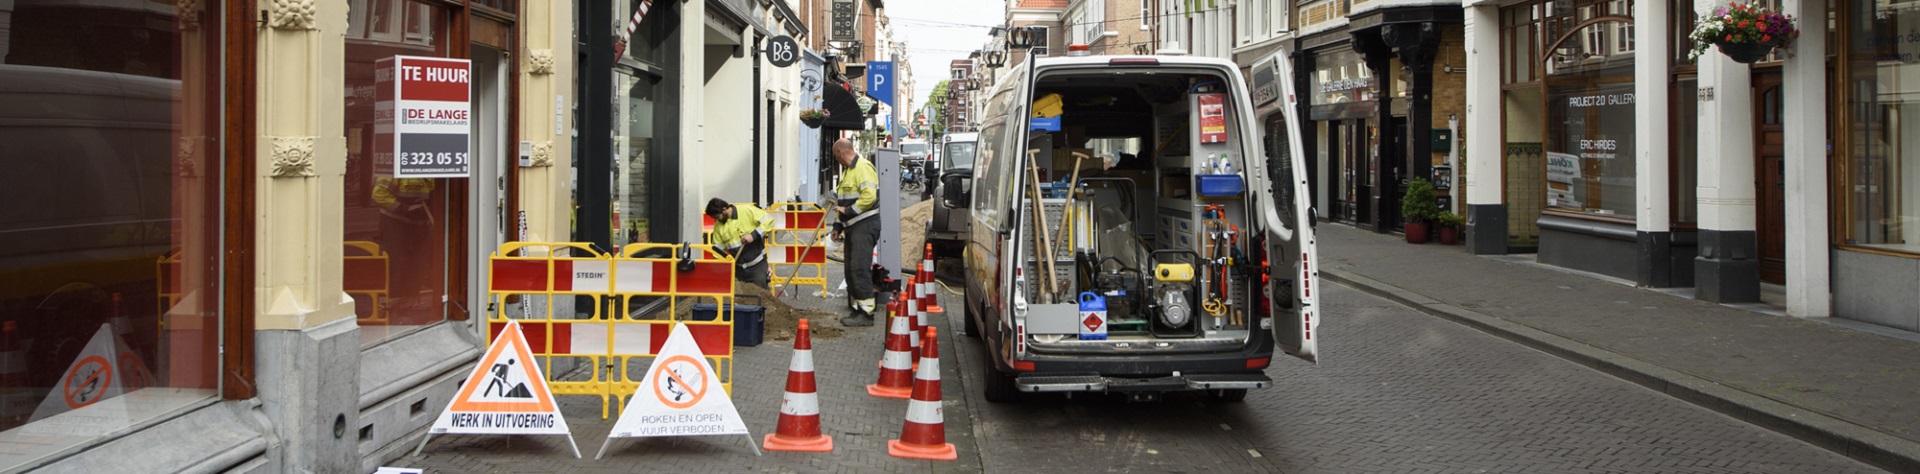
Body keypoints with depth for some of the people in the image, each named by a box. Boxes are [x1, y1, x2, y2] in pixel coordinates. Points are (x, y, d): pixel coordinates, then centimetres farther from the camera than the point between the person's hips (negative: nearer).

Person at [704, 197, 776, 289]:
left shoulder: (747, 211, -12)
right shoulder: (718, 226, 3)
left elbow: (769, 221, -13)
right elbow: (718, 249, 6)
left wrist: (753, 235, -23)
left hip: (757, 265, -5)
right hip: (738, 268, 5)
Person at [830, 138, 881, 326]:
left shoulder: (863, 167, -11)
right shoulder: (847, 170, 22)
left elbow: (869, 196, -24)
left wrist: (848, 211, -18)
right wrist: (838, 225, 21)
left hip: (865, 225, -10)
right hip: (852, 226, 10)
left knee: (860, 267, -14)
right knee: (851, 269, 9)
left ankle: (866, 312, -13)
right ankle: (856, 309, 14)